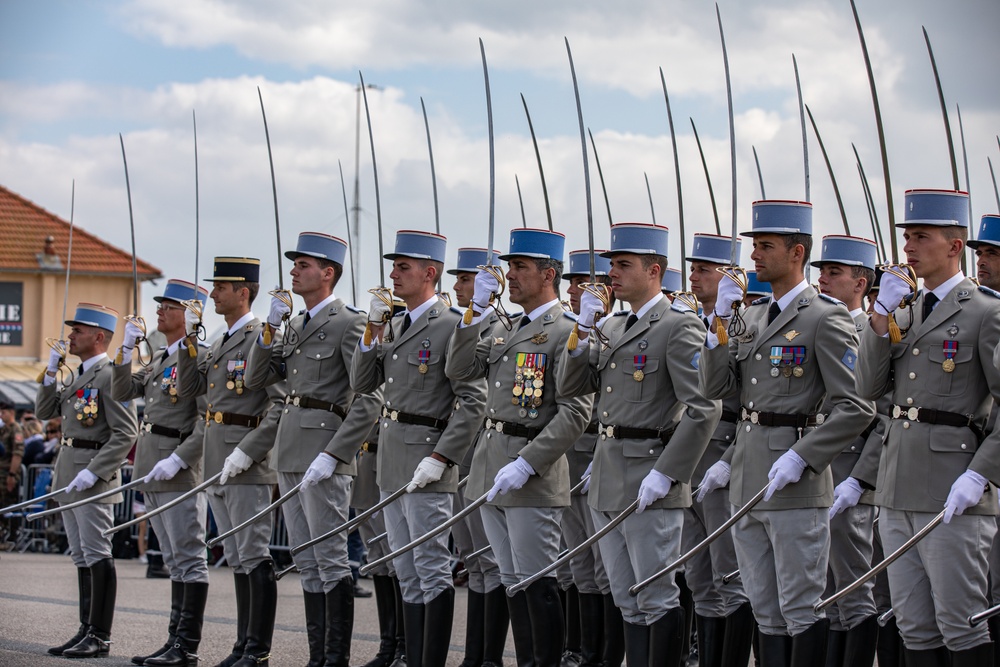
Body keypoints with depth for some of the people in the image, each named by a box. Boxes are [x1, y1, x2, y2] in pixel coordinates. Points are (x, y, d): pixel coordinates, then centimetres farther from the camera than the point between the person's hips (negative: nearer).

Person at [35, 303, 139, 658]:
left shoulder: (110, 376, -12)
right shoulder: (77, 376, 17)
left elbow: (126, 433, -18)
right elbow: (45, 412, 19)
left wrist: (93, 472, -23)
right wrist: (50, 373, 6)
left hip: (95, 477, -10)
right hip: (70, 476, 10)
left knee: (97, 555, -7)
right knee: (81, 558, 11)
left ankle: (100, 636, -4)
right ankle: (87, 631, 16)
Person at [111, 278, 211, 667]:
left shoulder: (200, 357, -10)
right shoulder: (160, 359, 18)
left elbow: (209, 420, -17)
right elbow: (122, 394, 18)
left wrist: (177, 460, -23)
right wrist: (126, 351, 7)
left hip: (179, 471, -9)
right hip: (152, 472, 9)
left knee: (188, 558, -6)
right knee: (173, 560, 12)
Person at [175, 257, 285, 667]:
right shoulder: (218, 344, 19)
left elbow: (281, 404, -17)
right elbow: (187, 390, 19)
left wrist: (246, 452, -22)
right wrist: (188, 340, 8)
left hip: (247, 466, -9)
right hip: (217, 464, 9)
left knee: (253, 556, -7)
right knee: (236, 559, 12)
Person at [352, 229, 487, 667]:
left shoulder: (451, 326, -11)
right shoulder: (394, 326, 15)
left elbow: (473, 400, -16)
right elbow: (362, 384, 15)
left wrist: (440, 459, -20)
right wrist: (373, 331, 2)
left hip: (425, 464, -9)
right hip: (391, 463, 9)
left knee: (432, 571, -6)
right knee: (407, 575, 11)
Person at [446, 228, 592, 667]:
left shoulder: (567, 333, -10)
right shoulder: (503, 330, 17)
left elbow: (575, 412, -17)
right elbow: (459, 370, 11)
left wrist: (524, 465, -23)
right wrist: (475, 309, 3)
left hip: (532, 474, -8)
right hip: (491, 471, 8)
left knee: (537, 582, -4)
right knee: (512, 580, 12)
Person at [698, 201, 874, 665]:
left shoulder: (826, 318, -8)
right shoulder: (751, 316, 16)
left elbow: (856, 408, -14)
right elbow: (716, 388, 10)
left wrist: (801, 457, -21)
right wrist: (720, 321, 1)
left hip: (794, 484, -8)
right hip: (748, 481, 8)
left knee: (802, 609, -3)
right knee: (766, 612, 11)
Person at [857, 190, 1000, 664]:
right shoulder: (904, 312, 17)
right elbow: (869, 388, 8)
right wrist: (882, 315, -2)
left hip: (953, 496, -7)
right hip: (898, 491, 7)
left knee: (960, 628, -4)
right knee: (914, 628, 9)